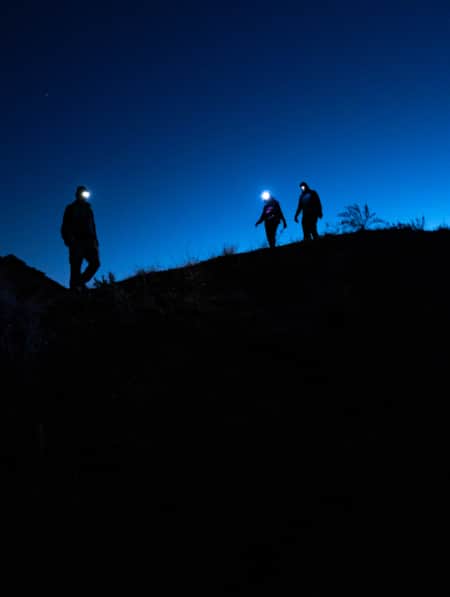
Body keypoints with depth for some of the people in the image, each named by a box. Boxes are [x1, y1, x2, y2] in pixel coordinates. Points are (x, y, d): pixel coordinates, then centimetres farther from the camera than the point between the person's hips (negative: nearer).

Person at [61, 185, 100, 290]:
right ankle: (75, 287, -8)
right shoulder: (71, 208, 12)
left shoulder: (88, 209, 26)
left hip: (89, 241, 4)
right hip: (76, 242, -4)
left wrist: (95, 241, 9)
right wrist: (69, 239, -13)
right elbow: (65, 226, 4)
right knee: (76, 267, -9)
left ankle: (80, 283, 1)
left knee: (95, 262, -12)